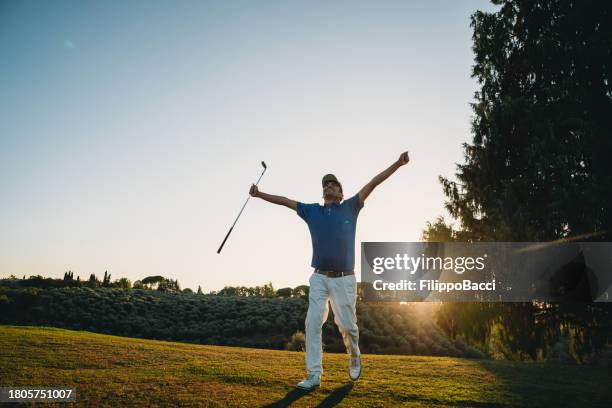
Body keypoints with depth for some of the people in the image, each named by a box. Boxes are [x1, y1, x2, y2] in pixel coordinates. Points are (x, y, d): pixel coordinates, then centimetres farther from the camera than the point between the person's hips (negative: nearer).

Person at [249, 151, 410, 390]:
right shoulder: (312, 211, 12)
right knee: (313, 323, -8)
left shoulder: (350, 208, 6)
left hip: (344, 279, -2)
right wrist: (260, 195, 21)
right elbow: (285, 201, 18)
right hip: (319, 278, 2)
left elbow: (373, 183, 1)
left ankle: (354, 358, 31)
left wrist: (398, 164, -2)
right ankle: (314, 375, -4)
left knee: (347, 325, 1)